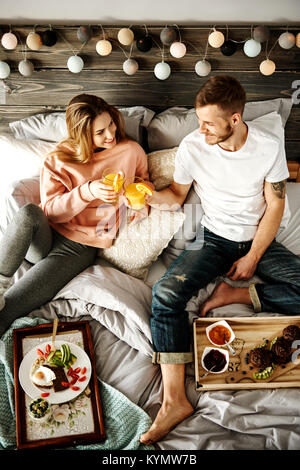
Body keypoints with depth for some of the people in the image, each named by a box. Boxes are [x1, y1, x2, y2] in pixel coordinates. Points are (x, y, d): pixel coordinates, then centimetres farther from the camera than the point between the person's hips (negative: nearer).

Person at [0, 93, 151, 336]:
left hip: (81, 246, -1)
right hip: (44, 238, 2)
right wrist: (87, 191, -22)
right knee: (28, 213, -37)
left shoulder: (131, 151, 2)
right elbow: (50, 210, -6)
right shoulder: (58, 159, 0)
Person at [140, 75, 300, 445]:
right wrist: (152, 196, -21)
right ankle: (174, 400, -25)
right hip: (215, 239, -1)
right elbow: (177, 194, 1)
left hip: (259, 239, 1)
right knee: (165, 293, -27)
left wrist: (253, 257, -10)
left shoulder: (269, 145, -12)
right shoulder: (192, 146, -12)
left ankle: (234, 294, -11)